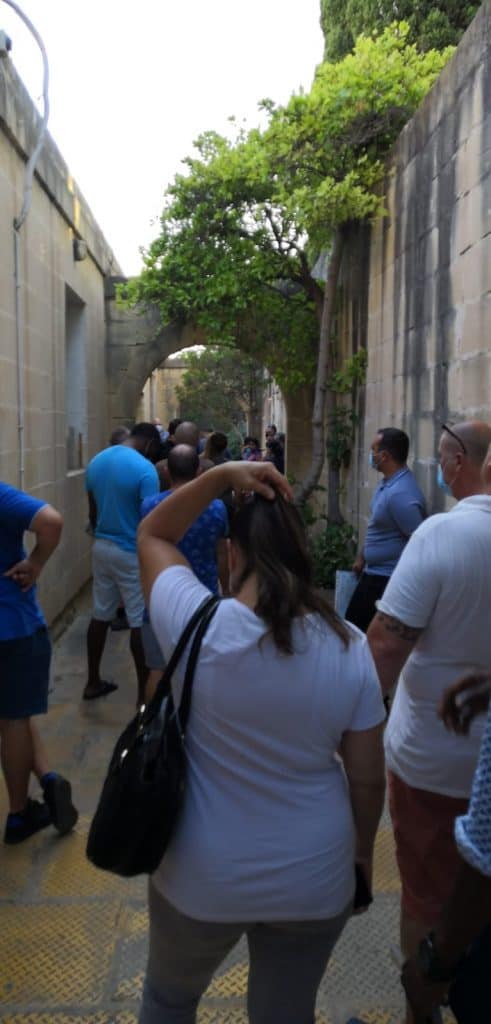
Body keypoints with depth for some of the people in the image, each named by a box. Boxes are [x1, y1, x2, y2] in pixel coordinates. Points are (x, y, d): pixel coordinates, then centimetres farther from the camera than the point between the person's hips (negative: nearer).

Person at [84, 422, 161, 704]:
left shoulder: (96, 462, 5)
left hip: (101, 547, 7)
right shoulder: (144, 469, -17)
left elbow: (93, 511, 13)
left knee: (101, 615, 17)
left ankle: (93, 682, 28)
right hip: (133, 553, -7)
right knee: (140, 622, 2)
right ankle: (144, 693, 9)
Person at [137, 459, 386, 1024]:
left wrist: (222, 475, -12)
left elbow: (150, 534, -4)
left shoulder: (198, 625, -23)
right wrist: (363, 850, 11)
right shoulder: (349, 646, -15)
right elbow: (367, 777, -6)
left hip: (202, 875, -2)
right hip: (313, 879, 2)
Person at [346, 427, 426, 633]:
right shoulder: (387, 482, 6)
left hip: (388, 579, -10)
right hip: (374, 573, 10)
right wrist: (362, 557, 25)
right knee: (353, 624, 19)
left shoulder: (401, 494, -27)